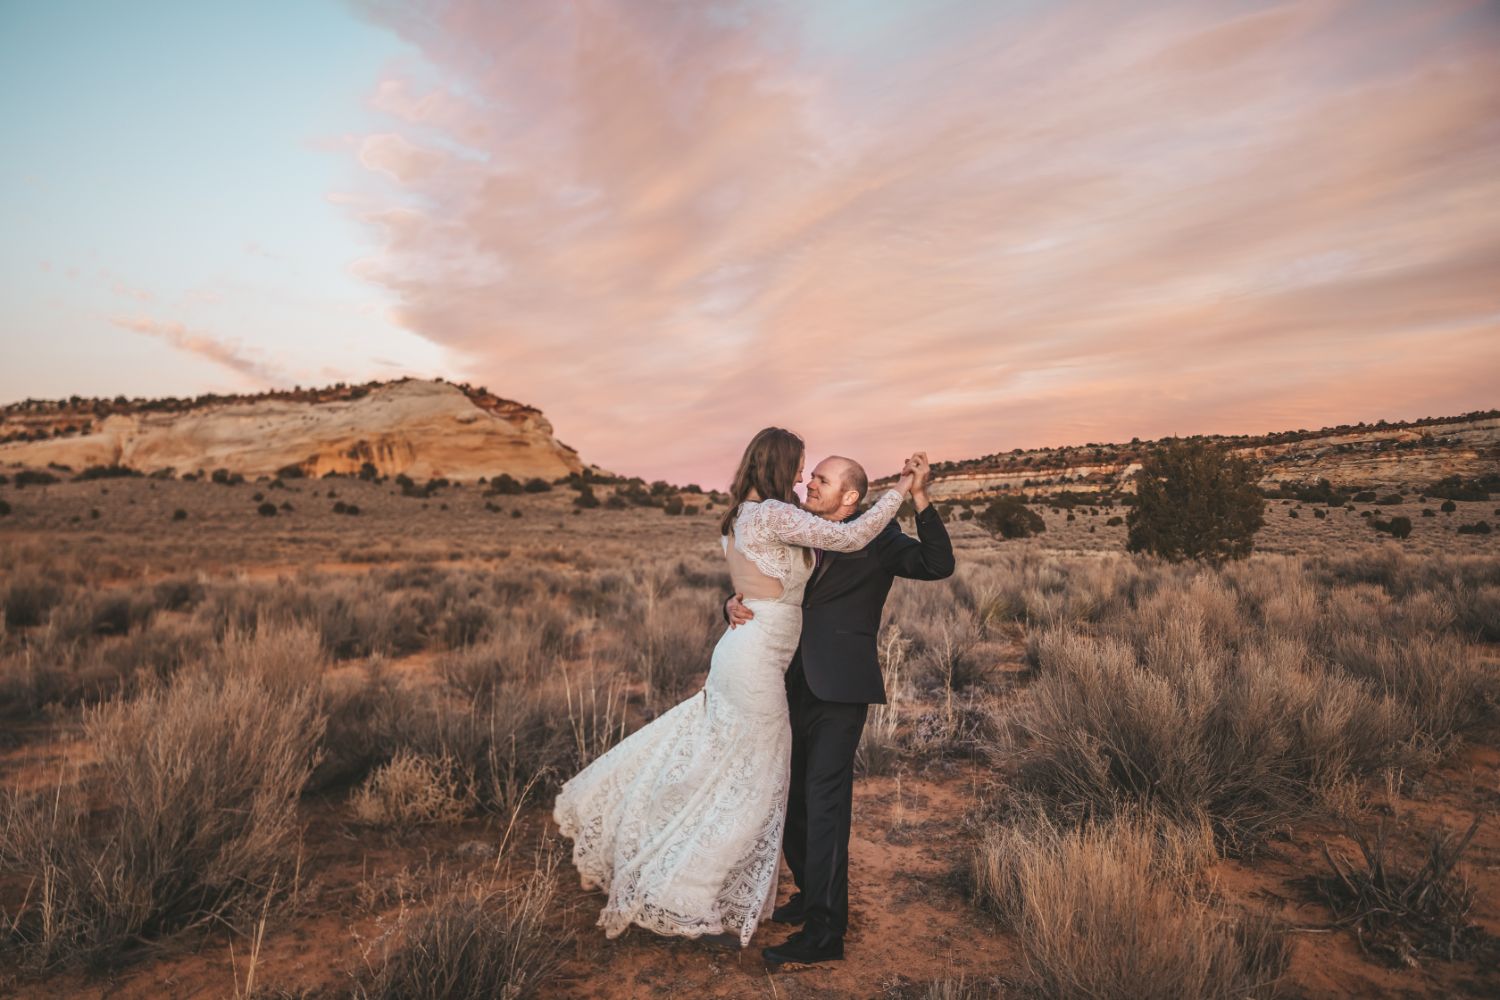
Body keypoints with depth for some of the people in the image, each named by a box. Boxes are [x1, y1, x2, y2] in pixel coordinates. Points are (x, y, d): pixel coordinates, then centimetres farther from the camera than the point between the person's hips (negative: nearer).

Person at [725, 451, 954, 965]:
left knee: (824, 804, -6)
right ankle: (810, 894, 38)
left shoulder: (878, 538, -4)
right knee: (792, 801, 17)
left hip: (840, 692, -7)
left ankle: (824, 932, 5)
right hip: (794, 687, 7)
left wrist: (919, 497, -27)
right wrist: (735, 604, -9)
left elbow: (939, 565, -17)